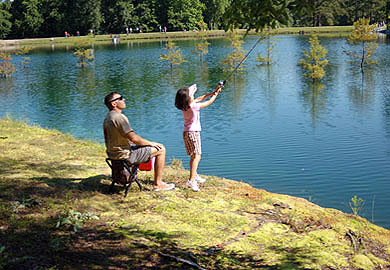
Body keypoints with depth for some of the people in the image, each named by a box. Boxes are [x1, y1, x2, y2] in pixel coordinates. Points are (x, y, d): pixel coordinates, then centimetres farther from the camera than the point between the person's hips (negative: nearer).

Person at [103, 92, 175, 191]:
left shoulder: (107, 118, 11)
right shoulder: (119, 117, -22)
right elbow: (133, 138, -23)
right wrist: (150, 143, -8)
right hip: (124, 155, -11)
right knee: (161, 149, -5)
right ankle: (158, 184, 1)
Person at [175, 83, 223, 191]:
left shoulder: (184, 106, 4)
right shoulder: (194, 106, -19)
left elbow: (199, 99, 17)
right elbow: (209, 102, -6)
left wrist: (212, 93, 17)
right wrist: (216, 93, 10)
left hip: (186, 133, 9)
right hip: (193, 132, -9)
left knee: (193, 156, 20)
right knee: (197, 156, -13)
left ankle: (195, 176, 34)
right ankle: (191, 181, -24)